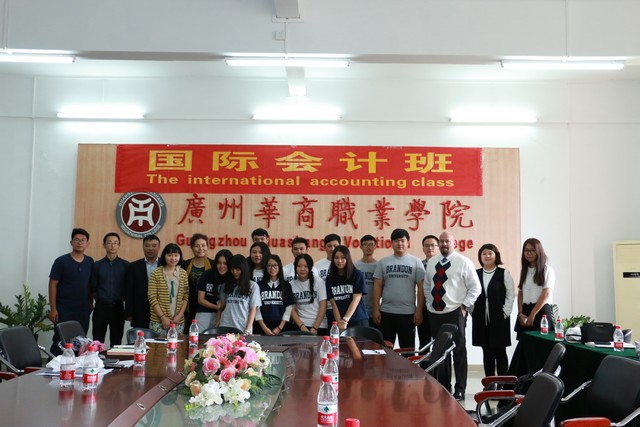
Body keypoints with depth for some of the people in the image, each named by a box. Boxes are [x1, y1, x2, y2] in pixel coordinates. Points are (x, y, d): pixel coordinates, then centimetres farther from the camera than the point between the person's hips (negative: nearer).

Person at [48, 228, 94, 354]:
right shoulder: (61, 261, -5)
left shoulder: (90, 262, 5)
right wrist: (53, 309, -10)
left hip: (83, 311, 3)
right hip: (64, 310, -3)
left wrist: (90, 303, 6)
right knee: (60, 340, 2)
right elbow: (53, 285, -6)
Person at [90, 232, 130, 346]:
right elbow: (92, 288, 6)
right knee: (97, 341, 2)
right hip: (101, 307, 0)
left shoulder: (126, 265, 1)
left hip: (118, 308, 0)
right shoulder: (97, 265, 3)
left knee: (116, 341, 7)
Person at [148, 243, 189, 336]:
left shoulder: (183, 273, 8)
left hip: (178, 321, 3)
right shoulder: (156, 273, -2)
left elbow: (186, 297, 7)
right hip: (158, 321, -2)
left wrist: (179, 315, -5)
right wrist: (163, 317, -10)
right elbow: (152, 297, -5)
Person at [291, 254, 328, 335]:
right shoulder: (292, 284, 0)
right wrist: (302, 327, -10)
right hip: (299, 326, 1)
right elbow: (291, 309, 1)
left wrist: (315, 328, -9)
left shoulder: (318, 281, -3)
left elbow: (323, 306, -5)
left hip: (319, 326, -1)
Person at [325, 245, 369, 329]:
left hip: (358, 320, -2)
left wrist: (345, 319, -18)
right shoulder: (330, 278, 6)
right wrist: (339, 322, -11)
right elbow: (333, 303, 1)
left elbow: (356, 299, -9)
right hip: (336, 321, 2)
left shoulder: (357, 275, -1)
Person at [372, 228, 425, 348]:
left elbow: (421, 288, -1)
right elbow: (377, 286, 5)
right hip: (386, 312, 1)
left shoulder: (416, 262, 1)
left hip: (408, 313, -1)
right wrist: (376, 309, -1)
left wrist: (419, 310, -6)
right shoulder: (383, 262, 5)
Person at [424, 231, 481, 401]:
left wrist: (464, 306, -10)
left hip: (455, 313, -5)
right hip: (435, 313, 5)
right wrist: (429, 304, 10)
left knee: (459, 351, 1)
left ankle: (460, 390, 10)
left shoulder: (463, 262, -5)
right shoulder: (431, 262, 10)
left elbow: (475, 287, -5)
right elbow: (427, 285, 19)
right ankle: (443, 387, 22)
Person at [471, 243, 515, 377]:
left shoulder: (504, 274, 0)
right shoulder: (475, 274, 7)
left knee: (500, 352, 2)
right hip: (481, 319, 3)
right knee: (487, 352, 8)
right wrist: (472, 311, 0)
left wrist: (505, 313, -8)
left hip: (499, 319, -3)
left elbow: (511, 295, -3)